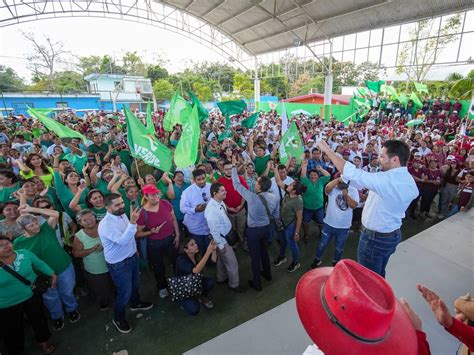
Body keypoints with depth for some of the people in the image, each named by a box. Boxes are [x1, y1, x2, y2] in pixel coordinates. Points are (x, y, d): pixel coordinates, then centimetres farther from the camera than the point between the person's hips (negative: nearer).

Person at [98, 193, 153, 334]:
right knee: (125, 293, 9)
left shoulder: (122, 214, -4)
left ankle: (136, 303, 55)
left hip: (132, 257, 8)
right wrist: (133, 222, -51)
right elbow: (122, 241, -41)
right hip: (119, 264, -8)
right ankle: (118, 318, 36)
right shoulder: (106, 224, -29)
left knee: (135, 284, 28)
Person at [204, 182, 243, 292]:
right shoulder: (211, 209, -33)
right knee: (232, 263, 9)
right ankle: (234, 284, 33)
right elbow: (214, 230, -26)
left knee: (222, 259, 28)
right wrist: (220, 245, -18)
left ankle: (222, 278, 51)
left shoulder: (221, 202, -7)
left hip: (227, 236, 8)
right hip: (221, 239, -8)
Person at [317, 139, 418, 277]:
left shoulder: (386, 179, -29)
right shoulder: (410, 182, 0)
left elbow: (352, 173, -32)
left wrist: (327, 150, -25)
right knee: (379, 275, 26)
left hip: (375, 238, -9)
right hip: (393, 235, 9)